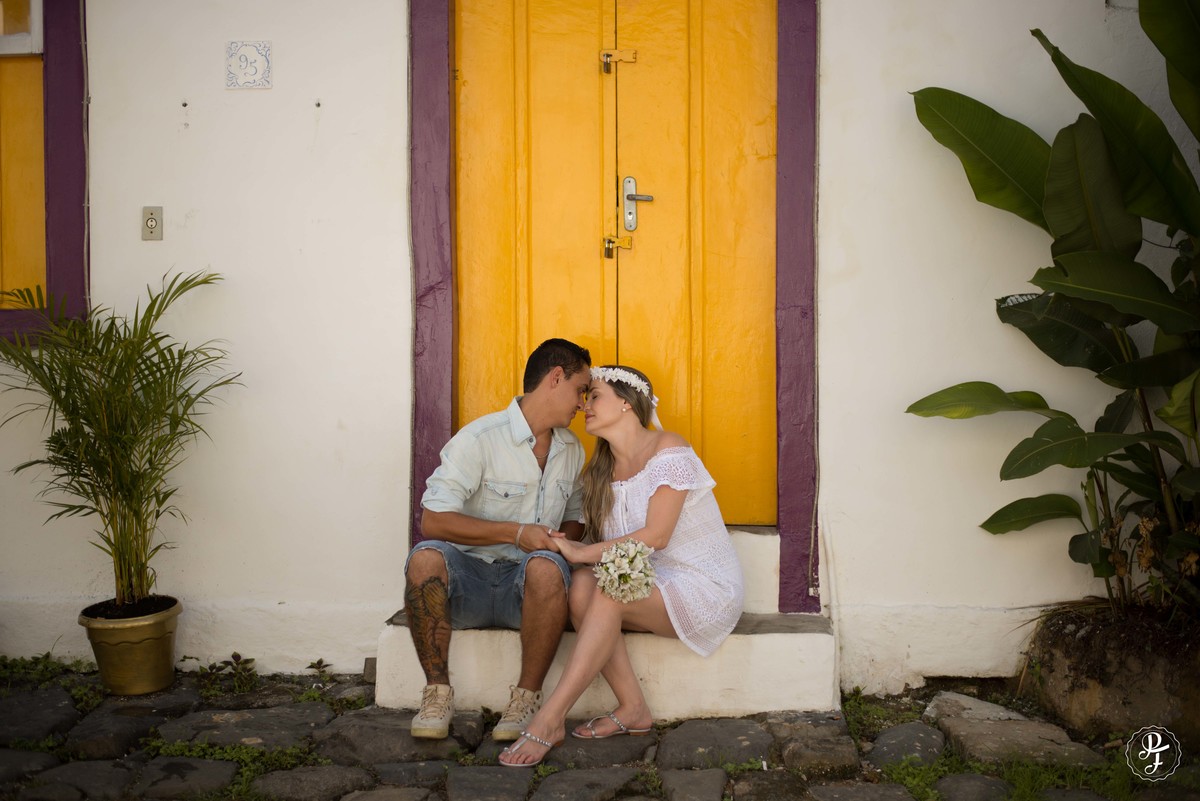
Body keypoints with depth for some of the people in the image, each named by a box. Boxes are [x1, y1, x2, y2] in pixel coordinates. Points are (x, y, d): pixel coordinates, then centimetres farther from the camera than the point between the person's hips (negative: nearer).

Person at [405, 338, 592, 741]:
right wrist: (516, 533, -22)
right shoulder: (479, 439, -10)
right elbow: (433, 520, -16)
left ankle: (526, 698, -19)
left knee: (546, 567, -34)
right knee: (426, 557, -35)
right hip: (469, 578, -2)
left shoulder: (572, 450, 12)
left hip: (526, 587, 3)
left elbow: (575, 517, 24)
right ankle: (438, 692, -19)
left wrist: (562, 540, -1)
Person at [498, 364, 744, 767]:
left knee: (608, 592, -30)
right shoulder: (601, 470, 10)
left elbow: (655, 536, -21)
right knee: (582, 585, -23)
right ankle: (633, 710, -15)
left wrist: (582, 553, -21)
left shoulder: (668, 450, -12)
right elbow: (600, 543, 6)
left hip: (705, 586, -6)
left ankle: (548, 722, -28)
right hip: (653, 585, 6)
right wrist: (563, 547, -15)